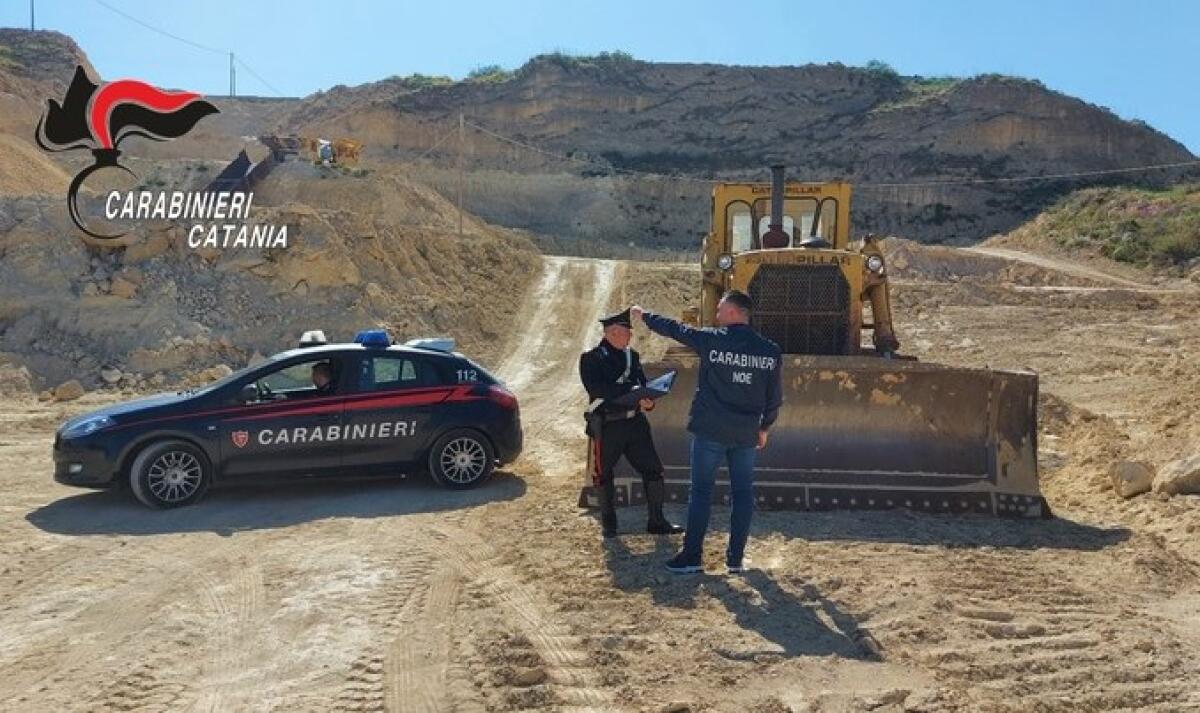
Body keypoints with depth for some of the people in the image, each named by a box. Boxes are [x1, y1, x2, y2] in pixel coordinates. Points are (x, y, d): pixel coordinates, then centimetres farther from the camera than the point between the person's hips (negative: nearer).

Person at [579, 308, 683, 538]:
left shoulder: (632, 355, 10)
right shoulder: (591, 358, -8)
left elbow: (643, 384, 12)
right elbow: (596, 388, -23)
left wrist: (647, 400, -11)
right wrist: (630, 390, -29)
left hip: (635, 422, 5)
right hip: (607, 425, -5)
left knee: (653, 469, 3)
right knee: (604, 475, 9)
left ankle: (656, 521, 16)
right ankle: (609, 523, 27)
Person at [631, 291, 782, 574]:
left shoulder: (711, 339, -8)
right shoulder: (770, 351, 1)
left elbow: (674, 328, 6)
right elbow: (775, 398, 7)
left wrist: (644, 316, 21)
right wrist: (764, 427, 21)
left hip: (710, 430, -3)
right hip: (746, 433, 3)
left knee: (701, 491, 6)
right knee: (742, 494, 10)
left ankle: (692, 556, 9)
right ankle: (735, 558, 14)